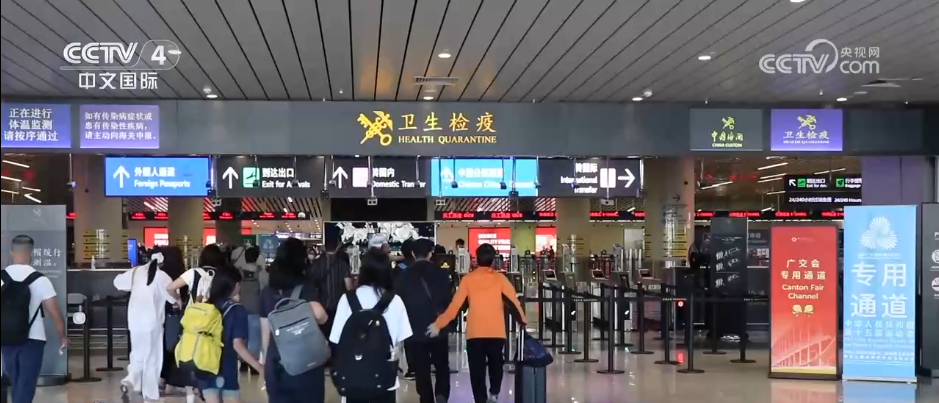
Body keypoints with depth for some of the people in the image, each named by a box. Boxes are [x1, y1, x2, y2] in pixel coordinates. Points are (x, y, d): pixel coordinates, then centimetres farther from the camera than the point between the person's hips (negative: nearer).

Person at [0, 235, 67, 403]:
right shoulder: (39, 279, -9)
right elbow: (55, 312, -8)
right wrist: (62, 337, 6)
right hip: (32, 340, -3)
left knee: (15, 384, 19)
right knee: (26, 385, -2)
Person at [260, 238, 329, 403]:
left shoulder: (267, 291, 6)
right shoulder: (305, 285, -6)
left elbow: (265, 332, 11)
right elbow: (319, 315, -23)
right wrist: (325, 317, -1)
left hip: (276, 363, 4)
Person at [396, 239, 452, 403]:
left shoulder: (404, 275, -4)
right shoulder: (441, 273, -4)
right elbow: (449, 299, -2)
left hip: (415, 330, 0)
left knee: (421, 371, 7)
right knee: (442, 367, 14)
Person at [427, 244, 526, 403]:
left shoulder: (468, 279, -1)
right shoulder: (500, 278, 0)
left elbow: (455, 305, -3)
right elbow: (514, 301, -3)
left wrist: (438, 324, 3)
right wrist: (523, 322, 8)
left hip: (474, 334, -1)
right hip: (497, 333, 1)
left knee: (477, 371, 6)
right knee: (495, 365, 22)